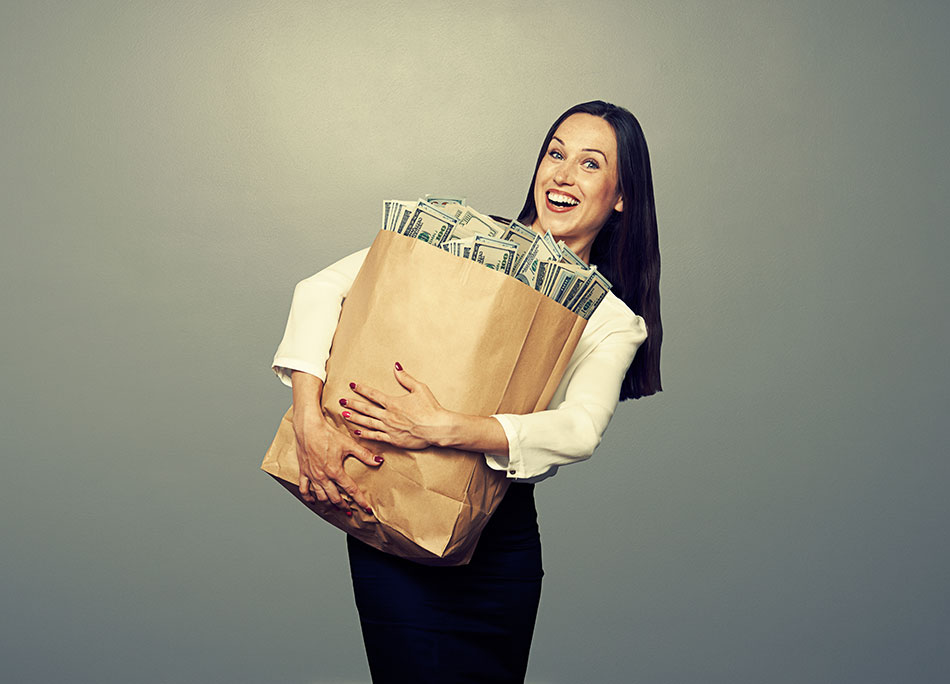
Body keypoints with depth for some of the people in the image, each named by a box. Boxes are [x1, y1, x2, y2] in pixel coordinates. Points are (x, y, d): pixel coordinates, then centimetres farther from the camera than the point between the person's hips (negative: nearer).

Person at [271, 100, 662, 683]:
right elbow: (323, 288, -7)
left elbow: (579, 431, -17)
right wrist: (311, 422, -21)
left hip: (502, 542, 2)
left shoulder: (616, 322, 1)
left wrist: (442, 427, -32)